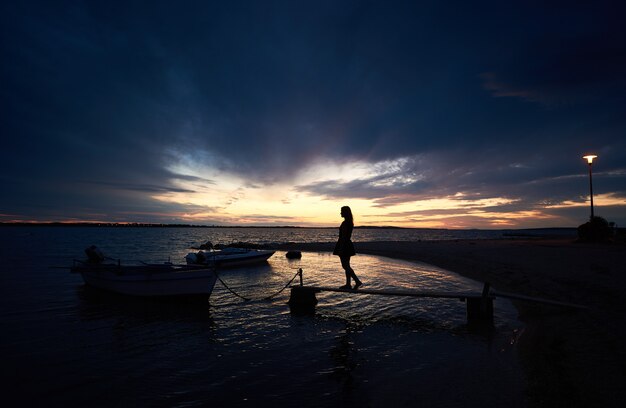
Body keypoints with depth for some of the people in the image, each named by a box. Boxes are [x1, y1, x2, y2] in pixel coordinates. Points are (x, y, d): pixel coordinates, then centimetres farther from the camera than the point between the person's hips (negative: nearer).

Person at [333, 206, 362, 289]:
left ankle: (357, 281, -11)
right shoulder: (350, 222, 12)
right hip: (348, 245, 10)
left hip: (344, 245, -10)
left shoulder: (345, 223, -18)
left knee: (345, 266, -5)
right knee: (347, 265, 12)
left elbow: (343, 236, -20)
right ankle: (348, 284, 16)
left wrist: (340, 249, -19)